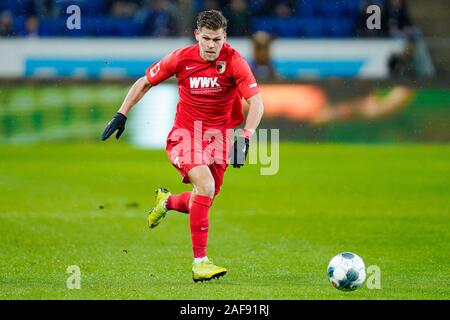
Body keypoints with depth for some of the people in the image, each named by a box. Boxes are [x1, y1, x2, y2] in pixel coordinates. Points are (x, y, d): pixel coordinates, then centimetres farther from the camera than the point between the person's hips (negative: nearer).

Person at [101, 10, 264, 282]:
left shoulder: (234, 61, -12)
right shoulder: (182, 58, -9)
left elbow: (256, 102, -17)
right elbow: (144, 83, 5)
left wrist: (245, 137, -30)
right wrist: (121, 116, 2)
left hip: (219, 136, 2)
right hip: (185, 132, -2)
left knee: (203, 202, 5)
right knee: (206, 186, -25)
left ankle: (167, 201, 43)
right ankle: (200, 262, -22)